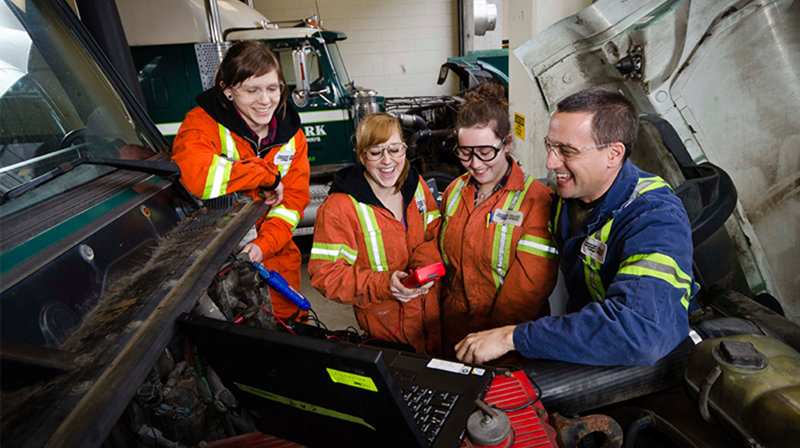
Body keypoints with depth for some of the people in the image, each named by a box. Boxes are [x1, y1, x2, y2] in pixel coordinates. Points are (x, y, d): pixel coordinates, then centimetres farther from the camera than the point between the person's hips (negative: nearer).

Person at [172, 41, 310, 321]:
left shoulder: (291, 134, 1)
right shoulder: (204, 123, -14)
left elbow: (293, 201, -3)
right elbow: (195, 173, -37)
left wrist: (264, 245, -19)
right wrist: (268, 177, -26)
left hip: (275, 258, 4)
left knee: (291, 324, 19)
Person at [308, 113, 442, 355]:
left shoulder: (415, 184, -2)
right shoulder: (338, 208, -21)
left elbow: (436, 233, 5)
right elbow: (325, 275, -21)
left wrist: (426, 263, -17)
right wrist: (383, 284, -33)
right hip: (385, 318, -5)